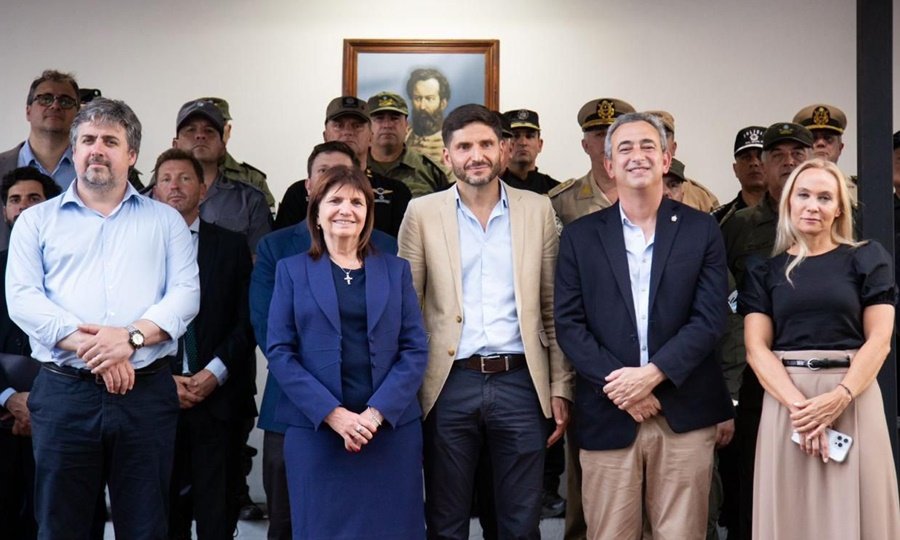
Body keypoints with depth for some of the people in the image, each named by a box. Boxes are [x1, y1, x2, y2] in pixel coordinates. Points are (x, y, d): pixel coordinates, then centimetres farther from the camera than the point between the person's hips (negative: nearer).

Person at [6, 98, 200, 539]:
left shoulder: (165, 221, 13)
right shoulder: (36, 221, 12)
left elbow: (186, 293, 2)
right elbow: (22, 298, -1)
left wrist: (132, 337, -15)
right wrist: (88, 347, -14)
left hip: (147, 392, 0)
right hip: (64, 391, 0)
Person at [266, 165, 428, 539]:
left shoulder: (396, 270, 9)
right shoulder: (291, 271, 6)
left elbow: (415, 349, 3)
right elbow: (279, 352, -2)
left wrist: (377, 413, -11)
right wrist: (332, 413, -12)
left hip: (391, 428, 1)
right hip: (316, 430, -1)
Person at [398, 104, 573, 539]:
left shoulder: (538, 210, 5)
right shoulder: (422, 213, 2)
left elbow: (554, 308, 7)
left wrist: (560, 387, 3)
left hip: (520, 383, 1)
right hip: (450, 386, 0)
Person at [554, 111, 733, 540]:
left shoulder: (701, 230, 6)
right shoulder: (580, 236, 7)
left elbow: (709, 318, -2)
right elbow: (569, 323, 1)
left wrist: (653, 373, -13)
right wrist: (617, 384, -11)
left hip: (684, 415, 0)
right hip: (608, 415, 0)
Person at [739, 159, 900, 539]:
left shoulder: (866, 259, 7)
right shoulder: (765, 272, 10)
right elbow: (756, 348, 0)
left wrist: (839, 398, -16)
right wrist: (798, 404, -16)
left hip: (854, 400, -1)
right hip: (784, 401, 1)